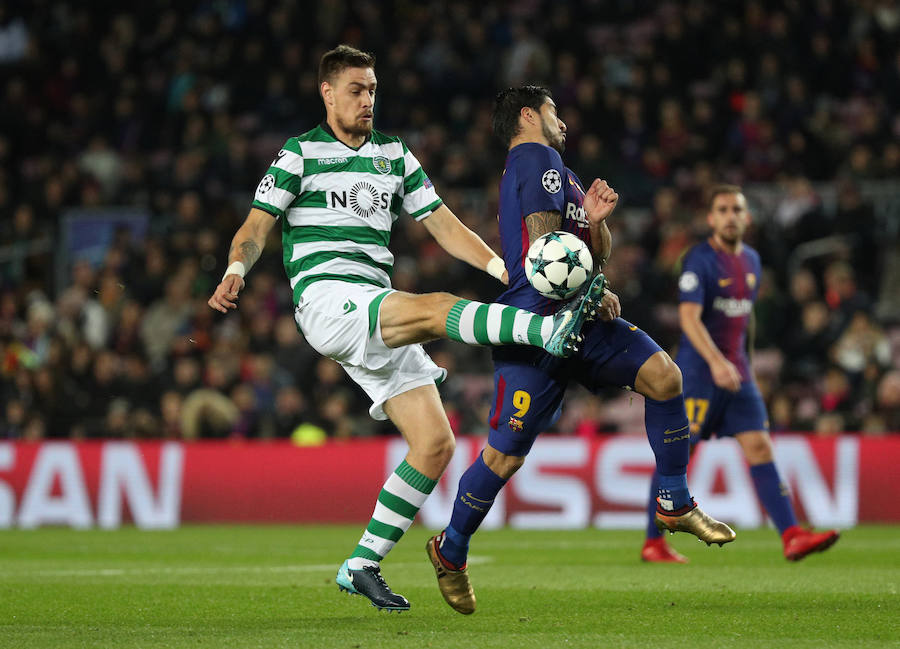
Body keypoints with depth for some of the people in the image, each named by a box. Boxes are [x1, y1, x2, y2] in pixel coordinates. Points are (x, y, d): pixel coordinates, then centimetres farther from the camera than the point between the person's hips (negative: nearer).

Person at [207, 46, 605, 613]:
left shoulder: (394, 155, 21)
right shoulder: (300, 154, 7)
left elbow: (443, 224, 18)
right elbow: (256, 227, 1)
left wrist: (500, 266, 3)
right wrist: (237, 269, -21)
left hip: (381, 320, 6)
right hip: (325, 297, -6)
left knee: (436, 443, -3)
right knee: (436, 308, -33)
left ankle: (363, 566, 4)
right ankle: (550, 330, -52)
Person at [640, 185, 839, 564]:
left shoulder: (751, 260, 13)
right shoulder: (699, 260, -11)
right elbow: (688, 316, -21)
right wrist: (715, 361, -33)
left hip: (737, 373, 6)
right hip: (697, 373, -6)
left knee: (759, 448, -5)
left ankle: (792, 537, -13)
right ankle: (653, 544, 10)